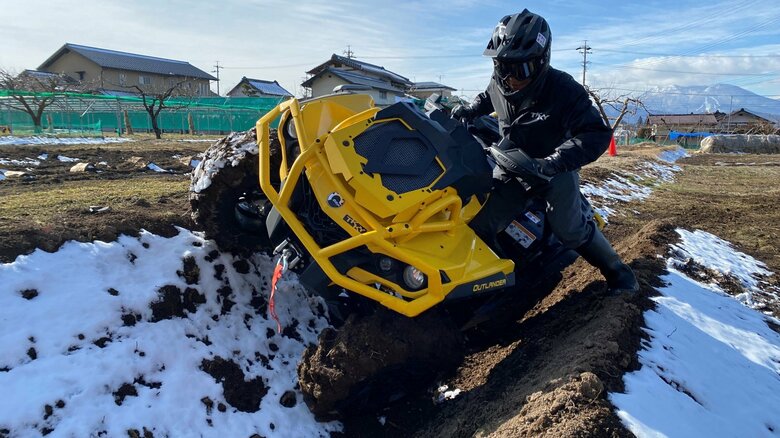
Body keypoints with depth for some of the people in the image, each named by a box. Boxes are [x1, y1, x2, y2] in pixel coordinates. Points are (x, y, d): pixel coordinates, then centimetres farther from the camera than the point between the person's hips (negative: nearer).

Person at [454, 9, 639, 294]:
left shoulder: (562, 90, -26)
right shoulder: (500, 83, -7)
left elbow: (596, 135, -33)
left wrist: (552, 164, -45)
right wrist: (469, 111, 0)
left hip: (555, 170, -4)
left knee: (570, 230, -9)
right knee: (480, 223, -5)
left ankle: (617, 271, 14)